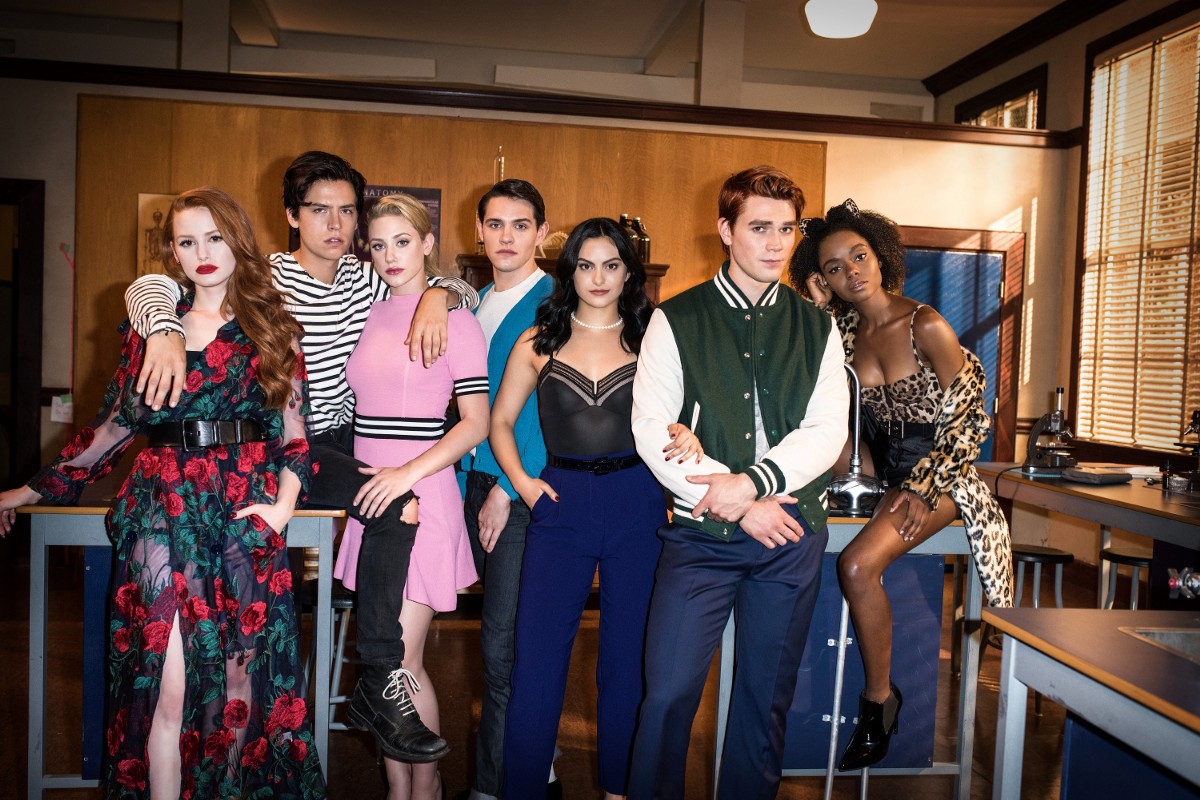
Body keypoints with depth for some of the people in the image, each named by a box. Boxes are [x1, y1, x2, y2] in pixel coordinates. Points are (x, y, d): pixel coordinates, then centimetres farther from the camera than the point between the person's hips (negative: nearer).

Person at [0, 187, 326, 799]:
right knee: (166, 683, -5)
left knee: (239, 679, 3)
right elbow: (114, 423, 17)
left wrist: (285, 501, -8)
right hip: (161, 513, 1)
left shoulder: (273, 330, 8)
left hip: (245, 517, 0)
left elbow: (293, 427, 5)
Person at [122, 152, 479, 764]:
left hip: (344, 440, 7)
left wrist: (438, 295, -10)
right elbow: (148, 286, -15)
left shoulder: (364, 281, 8)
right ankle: (380, 685, -16)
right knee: (396, 507, -26)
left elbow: (465, 289, 14)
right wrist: (163, 332, -37)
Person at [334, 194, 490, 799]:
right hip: (370, 494, 6)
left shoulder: (454, 320, -4)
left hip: (422, 494, -6)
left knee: (401, 661, -5)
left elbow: (476, 423, -8)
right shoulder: (366, 316, 13)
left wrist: (408, 473, -18)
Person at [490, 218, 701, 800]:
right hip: (561, 505, 0)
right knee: (536, 658, 0)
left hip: (637, 505, 0)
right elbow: (500, 421, 11)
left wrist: (687, 438, -17)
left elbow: (676, 418, 6)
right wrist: (521, 483, -2)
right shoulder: (539, 341, 7)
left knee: (628, 655, 8)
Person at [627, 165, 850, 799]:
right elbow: (652, 430, -7)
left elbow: (827, 432, 0)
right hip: (700, 533, -2)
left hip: (791, 532, 2)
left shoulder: (816, 328, 9)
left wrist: (752, 483, -16)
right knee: (669, 691, -5)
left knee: (768, 696, 11)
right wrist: (735, 504, -13)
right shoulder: (675, 320, 2)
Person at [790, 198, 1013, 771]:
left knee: (858, 565, -24)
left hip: (936, 472, -7)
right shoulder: (844, 329, 5)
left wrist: (924, 489, -15)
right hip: (884, 468, 7)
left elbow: (970, 417, -8)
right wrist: (818, 312, -10)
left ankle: (879, 697, -3)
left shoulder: (925, 326, -11)